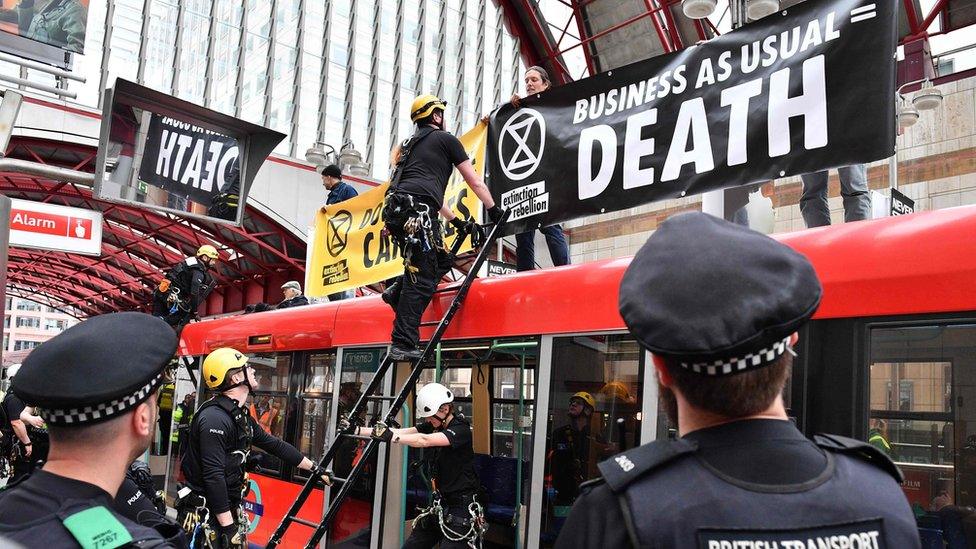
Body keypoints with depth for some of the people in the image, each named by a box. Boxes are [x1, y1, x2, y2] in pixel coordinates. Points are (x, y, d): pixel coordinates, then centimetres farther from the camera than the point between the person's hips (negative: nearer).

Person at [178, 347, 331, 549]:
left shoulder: (241, 417, 10)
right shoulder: (215, 418, -20)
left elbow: (275, 445, 18)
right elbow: (213, 476, -24)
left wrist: (315, 468, 22)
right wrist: (227, 527, -23)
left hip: (231, 509, 9)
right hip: (207, 515, -9)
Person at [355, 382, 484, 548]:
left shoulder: (461, 430, -16)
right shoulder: (433, 426, 6)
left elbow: (424, 441, -30)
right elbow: (402, 432, -2)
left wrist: (391, 437, -36)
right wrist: (357, 430, -9)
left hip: (461, 505, -8)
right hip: (441, 503, 8)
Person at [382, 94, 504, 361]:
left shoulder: (411, 144, 34)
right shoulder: (446, 139, 12)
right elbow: (475, 182, 14)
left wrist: (457, 222, 39)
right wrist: (494, 211, 26)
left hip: (395, 209, 8)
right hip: (416, 211, -8)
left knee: (442, 261, 20)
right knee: (423, 279, -9)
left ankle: (398, 293, 6)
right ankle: (403, 344, -13)